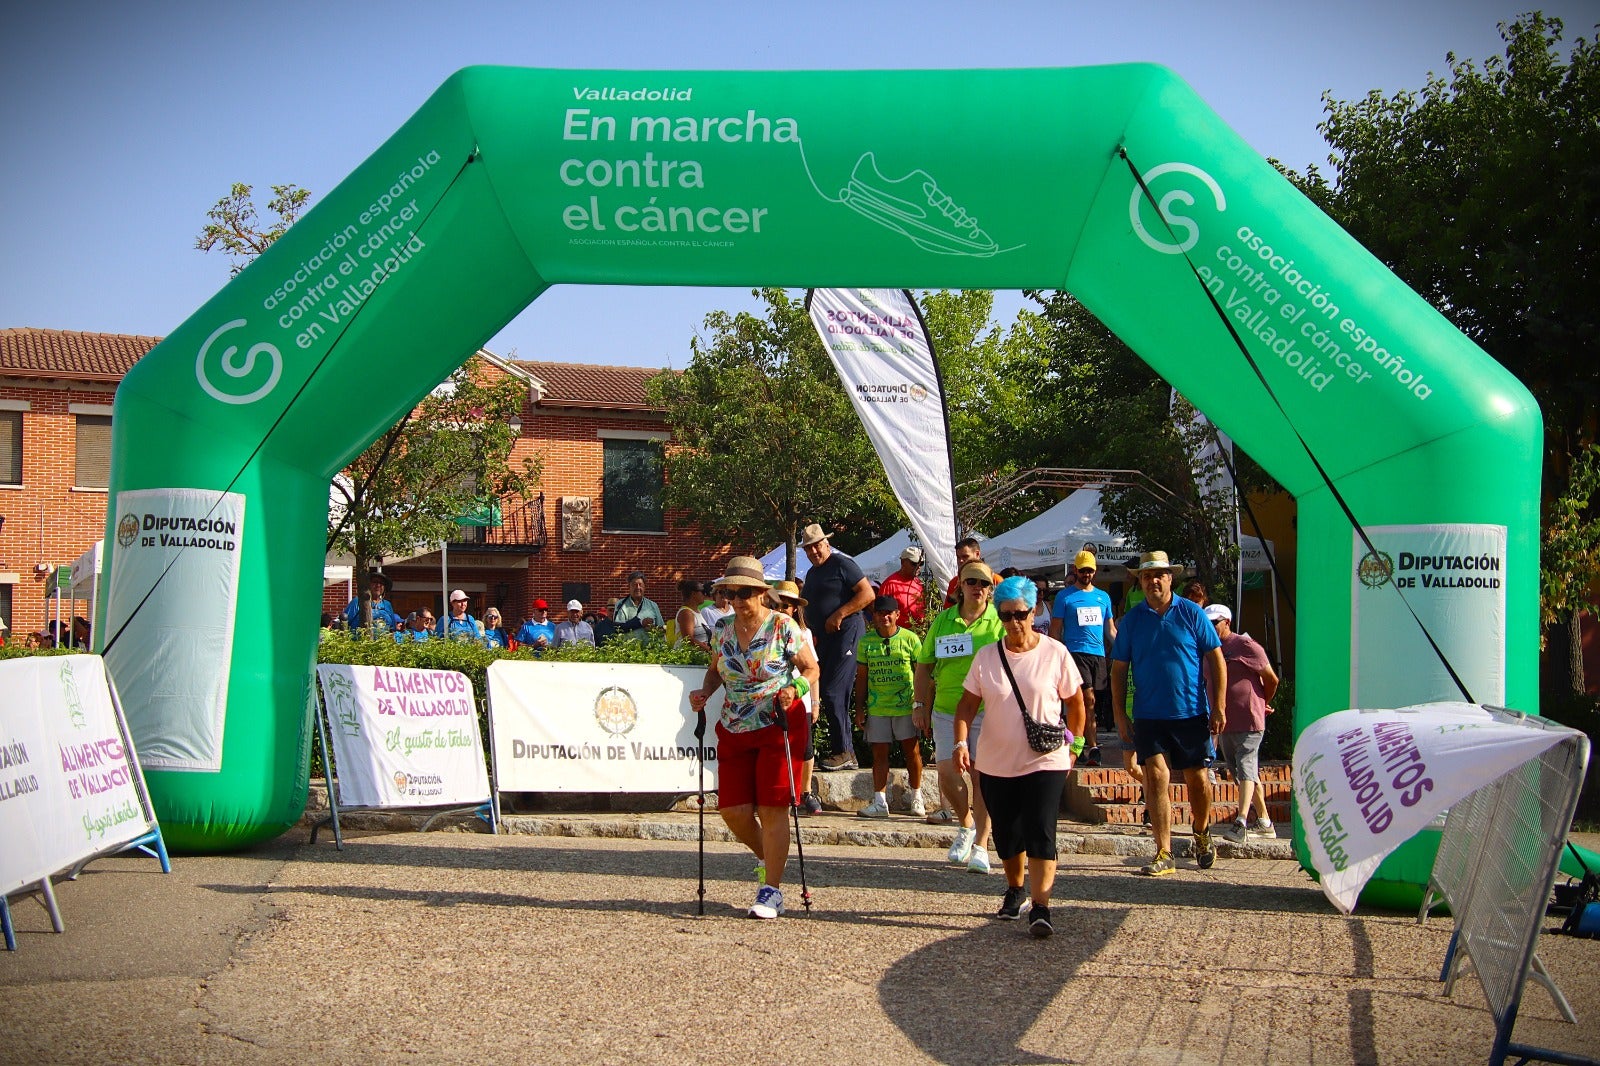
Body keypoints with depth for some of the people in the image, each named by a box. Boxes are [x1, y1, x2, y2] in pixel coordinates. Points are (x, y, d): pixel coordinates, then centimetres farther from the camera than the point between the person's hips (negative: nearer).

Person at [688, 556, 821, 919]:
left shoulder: (783, 626, -8)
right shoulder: (724, 630, 6)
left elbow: (812, 669, -4)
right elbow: (715, 670, 19)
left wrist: (794, 689, -23)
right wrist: (704, 692, -1)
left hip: (778, 728, -5)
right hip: (734, 732, 5)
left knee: (772, 809, -7)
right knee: (733, 810, 2)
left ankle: (771, 890, 2)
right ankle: (768, 858, 31)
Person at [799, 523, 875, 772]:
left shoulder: (842, 564, -6)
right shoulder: (812, 573, 20)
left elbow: (867, 594, -14)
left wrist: (838, 615, -18)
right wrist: (811, 632, 15)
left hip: (846, 633, -9)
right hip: (824, 638, 9)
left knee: (833, 693, -13)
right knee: (830, 694, 8)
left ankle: (843, 751, -6)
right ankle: (848, 753, 14)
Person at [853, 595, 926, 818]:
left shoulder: (910, 639, 0)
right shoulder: (866, 642, 5)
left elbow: (920, 674, 4)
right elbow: (861, 677, 10)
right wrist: (859, 709, 6)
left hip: (906, 707, -2)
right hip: (876, 708, 2)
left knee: (912, 750, 3)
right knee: (879, 753, 4)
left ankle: (916, 798, 19)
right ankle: (879, 801, 8)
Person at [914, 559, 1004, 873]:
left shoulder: (1001, 621, -1)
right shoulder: (943, 620, 7)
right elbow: (924, 666, 12)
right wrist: (919, 705, 7)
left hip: (987, 711, -3)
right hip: (946, 710, 3)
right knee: (946, 772, -2)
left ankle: (981, 845, 6)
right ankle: (965, 824, 25)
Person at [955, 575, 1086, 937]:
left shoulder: (1055, 653, -4)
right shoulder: (986, 656, 2)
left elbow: (1075, 703, 5)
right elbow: (967, 704, 2)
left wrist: (1073, 746, 6)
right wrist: (960, 743, -12)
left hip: (1045, 762, -3)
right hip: (995, 764, 3)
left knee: (1040, 834, -13)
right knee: (1006, 836, 13)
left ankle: (1040, 908, -11)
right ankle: (1014, 891, 36)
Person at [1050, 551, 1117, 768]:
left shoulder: (1103, 597, 17)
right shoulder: (1065, 596, 4)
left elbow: (1110, 629, 21)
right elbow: (1055, 629, 3)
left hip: (1099, 654, 5)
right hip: (1076, 652, -5)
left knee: (1089, 702, 6)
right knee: (1088, 699, -15)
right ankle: (1093, 748, -16)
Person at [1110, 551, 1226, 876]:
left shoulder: (1191, 613, 0)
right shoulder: (1131, 620, 3)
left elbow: (1216, 660, 1)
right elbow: (1118, 670, 6)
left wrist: (1218, 707, -4)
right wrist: (1120, 715, 0)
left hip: (1191, 714, -1)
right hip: (1148, 716, 1)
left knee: (1197, 779, 7)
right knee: (1156, 777, -7)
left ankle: (1202, 834, 35)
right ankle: (1164, 854, -3)